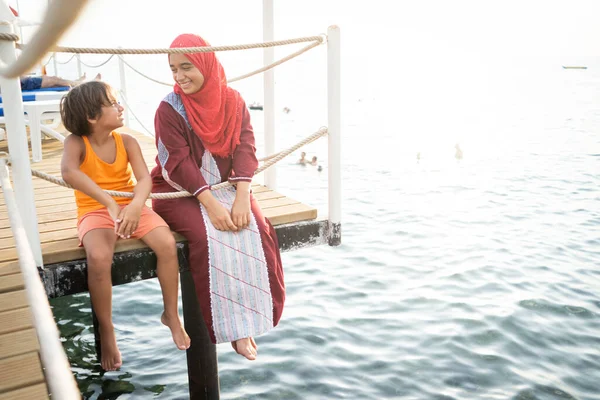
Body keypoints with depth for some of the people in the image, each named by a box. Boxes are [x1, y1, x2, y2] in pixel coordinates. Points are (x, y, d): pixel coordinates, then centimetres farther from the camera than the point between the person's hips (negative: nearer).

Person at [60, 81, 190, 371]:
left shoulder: (127, 142, -2)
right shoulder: (77, 142, -10)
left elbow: (144, 179, -14)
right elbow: (68, 172, -32)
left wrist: (136, 205, -37)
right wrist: (110, 204, -41)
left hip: (131, 207, 3)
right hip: (95, 212, -2)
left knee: (167, 243, -23)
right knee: (99, 258, -33)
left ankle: (171, 315, -1)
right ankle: (107, 332, -9)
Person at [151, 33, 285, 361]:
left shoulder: (233, 101, 0)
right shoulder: (170, 109, -10)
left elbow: (245, 149, -8)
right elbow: (179, 164, -17)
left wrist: (241, 196, -22)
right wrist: (211, 205, -26)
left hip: (225, 186, 3)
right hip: (180, 192, -3)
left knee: (257, 230, -21)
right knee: (208, 237, -29)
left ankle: (250, 314, -8)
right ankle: (230, 324, -14)